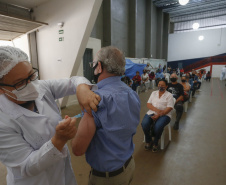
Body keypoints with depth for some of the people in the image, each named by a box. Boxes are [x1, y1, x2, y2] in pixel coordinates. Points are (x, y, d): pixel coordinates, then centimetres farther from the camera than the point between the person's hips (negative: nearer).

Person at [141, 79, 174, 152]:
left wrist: (159, 115, -19)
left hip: (164, 114, -3)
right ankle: (148, 141, 0)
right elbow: (148, 104, 7)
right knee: (144, 124, -28)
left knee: (158, 126, -35)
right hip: (152, 112, 3)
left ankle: (155, 143, -4)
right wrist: (156, 109, -13)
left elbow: (169, 108, -6)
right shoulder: (154, 93, 17)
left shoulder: (169, 95, 6)